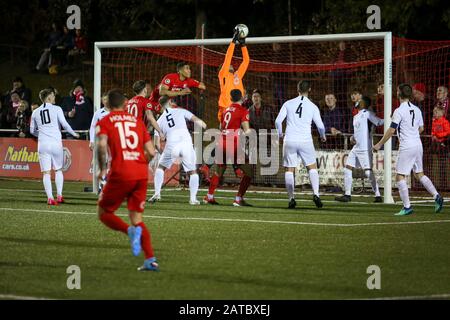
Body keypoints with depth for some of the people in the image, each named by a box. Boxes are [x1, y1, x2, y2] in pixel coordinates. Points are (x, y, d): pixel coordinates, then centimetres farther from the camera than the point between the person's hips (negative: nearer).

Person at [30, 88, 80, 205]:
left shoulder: (35, 112, 10)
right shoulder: (56, 109, -1)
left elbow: (32, 131, 17)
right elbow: (64, 124, -5)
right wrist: (74, 134, 10)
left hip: (42, 143, 2)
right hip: (55, 142, -2)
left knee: (46, 172, 1)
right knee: (58, 170, 13)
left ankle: (50, 198, -8)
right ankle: (59, 196, 8)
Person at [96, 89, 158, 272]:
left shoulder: (104, 122, 6)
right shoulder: (137, 121, 17)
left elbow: (102, 145, -14)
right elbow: (151, 152, 10)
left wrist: (102, 169, -1)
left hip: (121, 174, -4)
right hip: (142, 174, 4)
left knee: (104, 213, 12)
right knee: (137, 219, 13)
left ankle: (131, 231, -16)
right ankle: (151, 260, -1)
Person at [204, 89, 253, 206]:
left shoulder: (226, 110, 15)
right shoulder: (243, 111, -5)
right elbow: (247, 130, -12)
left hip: (222, 144, 7)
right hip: (234, 146, -7)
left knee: (219, 171, 24)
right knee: (248, 172, 0)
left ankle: (209, 196, 30)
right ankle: (239, 199, -6)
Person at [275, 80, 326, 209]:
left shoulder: (288, 104, 3)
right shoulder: (313, 107, 2)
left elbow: (278, 121, -1)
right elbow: (320, 126, 3)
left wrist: (280, 134, 17)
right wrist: (323, 137, 23)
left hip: (289, 140, 1)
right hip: (305, 140, 0)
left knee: (289, 170, 7)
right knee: (312, 167, 11)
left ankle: (291, 198, 0)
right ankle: (316, 194, -5)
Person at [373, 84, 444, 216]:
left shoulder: (399, 111, -12)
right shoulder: (416, 110, 9)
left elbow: (391, 130, -14)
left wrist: (379, 144, -5)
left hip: (406, 147, -7)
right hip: (418, 145, 7)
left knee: (400, 176, -2)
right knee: (419, 174, 17)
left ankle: (407, 207, -5)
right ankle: (436, 196, 5)